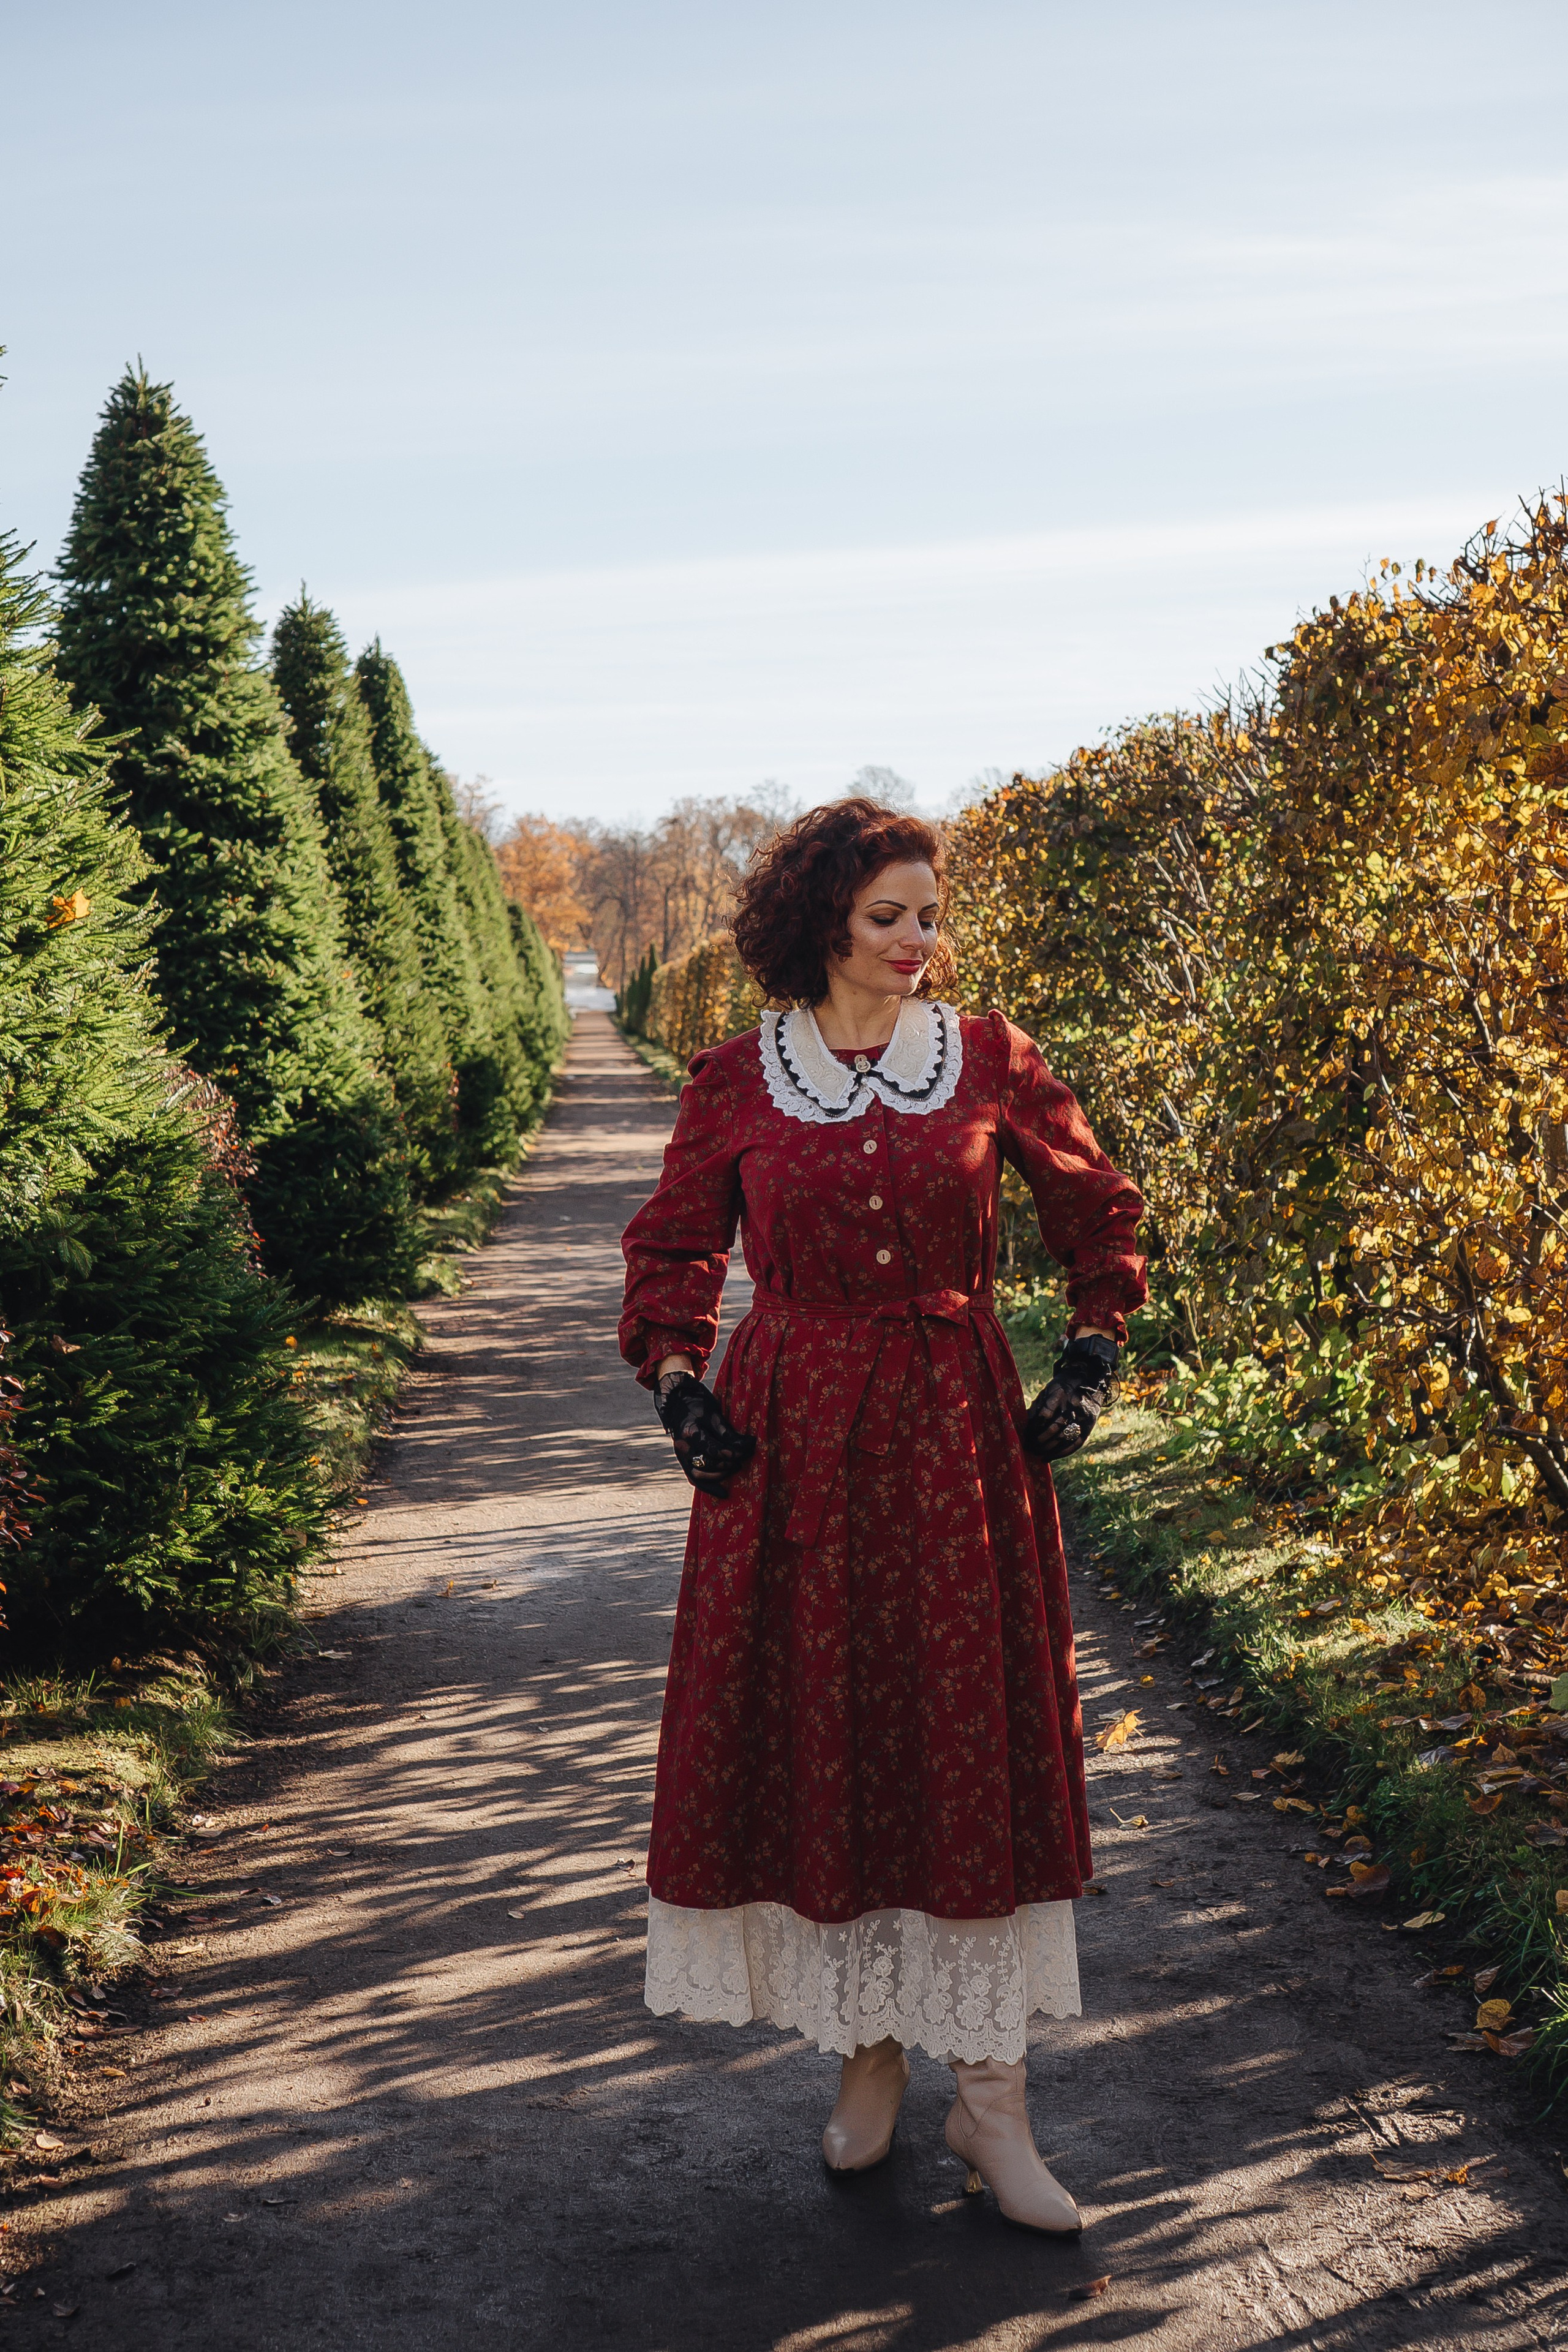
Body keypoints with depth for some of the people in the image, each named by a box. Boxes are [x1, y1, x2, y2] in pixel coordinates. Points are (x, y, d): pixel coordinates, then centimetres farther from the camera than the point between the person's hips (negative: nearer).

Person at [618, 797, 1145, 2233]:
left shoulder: (987, 1060, 1)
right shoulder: (736, 1082, 1)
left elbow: (1101, 1213, 12)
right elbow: (672, 1253, 11)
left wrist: (1089, 1367, 4)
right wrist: (682, 1393, -1)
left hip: (958, 1438, 0)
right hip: (792, 1441, 0)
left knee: (974, 1745, 1)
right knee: (817, 1746, 5)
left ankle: (991, 2091, 11)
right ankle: (869, 2057, 23)